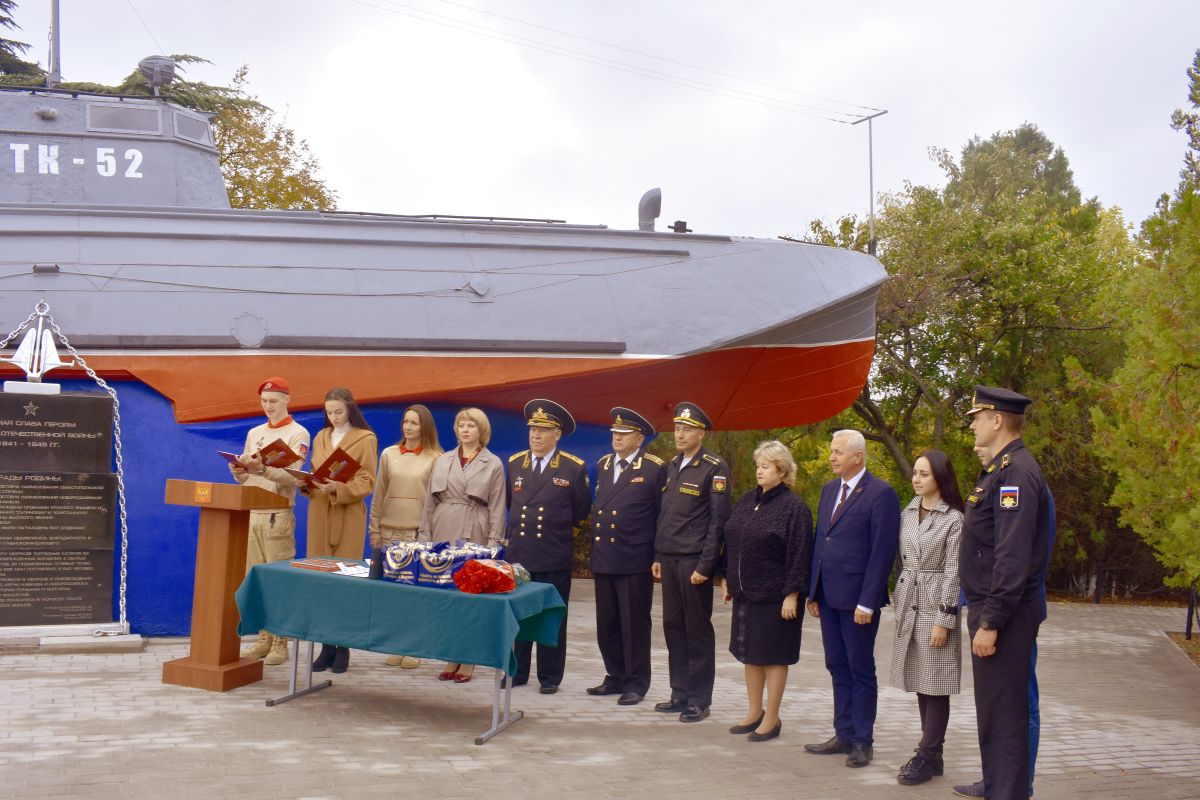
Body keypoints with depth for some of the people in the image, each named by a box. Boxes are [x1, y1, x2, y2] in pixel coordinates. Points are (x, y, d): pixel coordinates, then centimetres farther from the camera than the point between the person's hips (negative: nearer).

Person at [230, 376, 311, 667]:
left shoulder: (298, 434, -2)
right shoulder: (254, 433, 17)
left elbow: (292, 477, -14)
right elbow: (245, 479, 17)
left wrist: (262, 469, -30)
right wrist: (238, 471, -6)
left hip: (278, 515, -6)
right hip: (250, 513, 6)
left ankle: (281, 643, -1)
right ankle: (264, 639, 14)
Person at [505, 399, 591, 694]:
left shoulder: (574, 468, -3)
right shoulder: (514, 463, 8)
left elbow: (582, 509, 7)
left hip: (555, 556, -3)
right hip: (518, 553, 3)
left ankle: (549, 677, 15)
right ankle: (517, 672, 21)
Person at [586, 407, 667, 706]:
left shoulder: (656, 469, -6)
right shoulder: (602, 465, 13)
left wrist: (659, 557, -8)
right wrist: (594, 543, 13)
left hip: (635, 559, -6)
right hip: (603, 557, 6)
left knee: (634, 624, 3)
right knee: (607, 623, 12)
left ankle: (636, 682, 13)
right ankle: (615, 677, 25)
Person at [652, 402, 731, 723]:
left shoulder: (715, 468, -8)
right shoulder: (671, 466, 14)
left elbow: (718, 521, -12)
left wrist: (704, 566, -15)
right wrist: (658, 556, 13)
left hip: (694, 562, -7)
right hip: (669, 560, 7)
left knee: (698, 630, 1)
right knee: (673, 627, 10)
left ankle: (700, 700, 10)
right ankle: (680, 694, 20)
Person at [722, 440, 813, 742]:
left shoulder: (793, 507, -12)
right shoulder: (747, 501, 9)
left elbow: (800, 555, -15)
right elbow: (731, 542, 16)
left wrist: (792, 595, -17)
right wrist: (728, 580, 14)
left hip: (775, 596, -7)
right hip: (745, 593, 7)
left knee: (773, 656, 3)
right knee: (749, 653, 14)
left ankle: (772, 719, 14)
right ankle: (755, 712, 28)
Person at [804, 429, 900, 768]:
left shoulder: (881, 494, -11)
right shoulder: (829, 489, 13)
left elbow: (883, 552, -14)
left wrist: (867, 602, -16)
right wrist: (814, 591, 13)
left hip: (857, 598, -7)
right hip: (829, 596, 7)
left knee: (861, 670, 4)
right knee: (838, 668, 13)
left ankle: (862, 742, 15)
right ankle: (844, 735, 23)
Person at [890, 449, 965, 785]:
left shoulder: (954, 519, -9)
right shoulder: (907, 514, 10)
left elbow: (953, 572, -11)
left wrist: (944, 620, -14)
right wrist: (899, 605, 13)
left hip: (936, 606, -6)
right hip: (908, 605, 7)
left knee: (935, 686, -1)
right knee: (920, 685, 10)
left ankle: (927, 757, 4)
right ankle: (931, 754, 18)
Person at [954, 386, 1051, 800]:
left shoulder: (1016, 472, -18)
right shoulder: (1000, 469, 14)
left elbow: (1013, 556, -24)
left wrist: (991, 622, -23)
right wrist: (981, 612, 17)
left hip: (1004, 614, -10)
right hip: (988, 609, 10)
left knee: (1003, 713, -3)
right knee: (992, 708, 19)